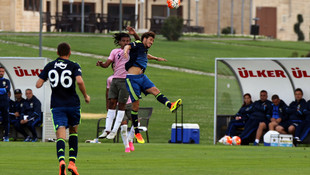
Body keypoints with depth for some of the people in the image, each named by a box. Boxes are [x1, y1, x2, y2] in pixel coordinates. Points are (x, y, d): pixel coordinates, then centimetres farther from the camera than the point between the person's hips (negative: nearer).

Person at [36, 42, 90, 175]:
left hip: (57, 106, 0)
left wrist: (44, 79, 26)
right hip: (73, 104, 0)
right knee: (73, 131, 21)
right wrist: (85, 96, -3)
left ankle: (61, 160, -36)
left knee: (60, 135, -9)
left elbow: (38, 84, 4)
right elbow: (80, 81, -18)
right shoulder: (74, 66, -2)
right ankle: (72, 162, 12)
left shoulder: (49, 66, 6)